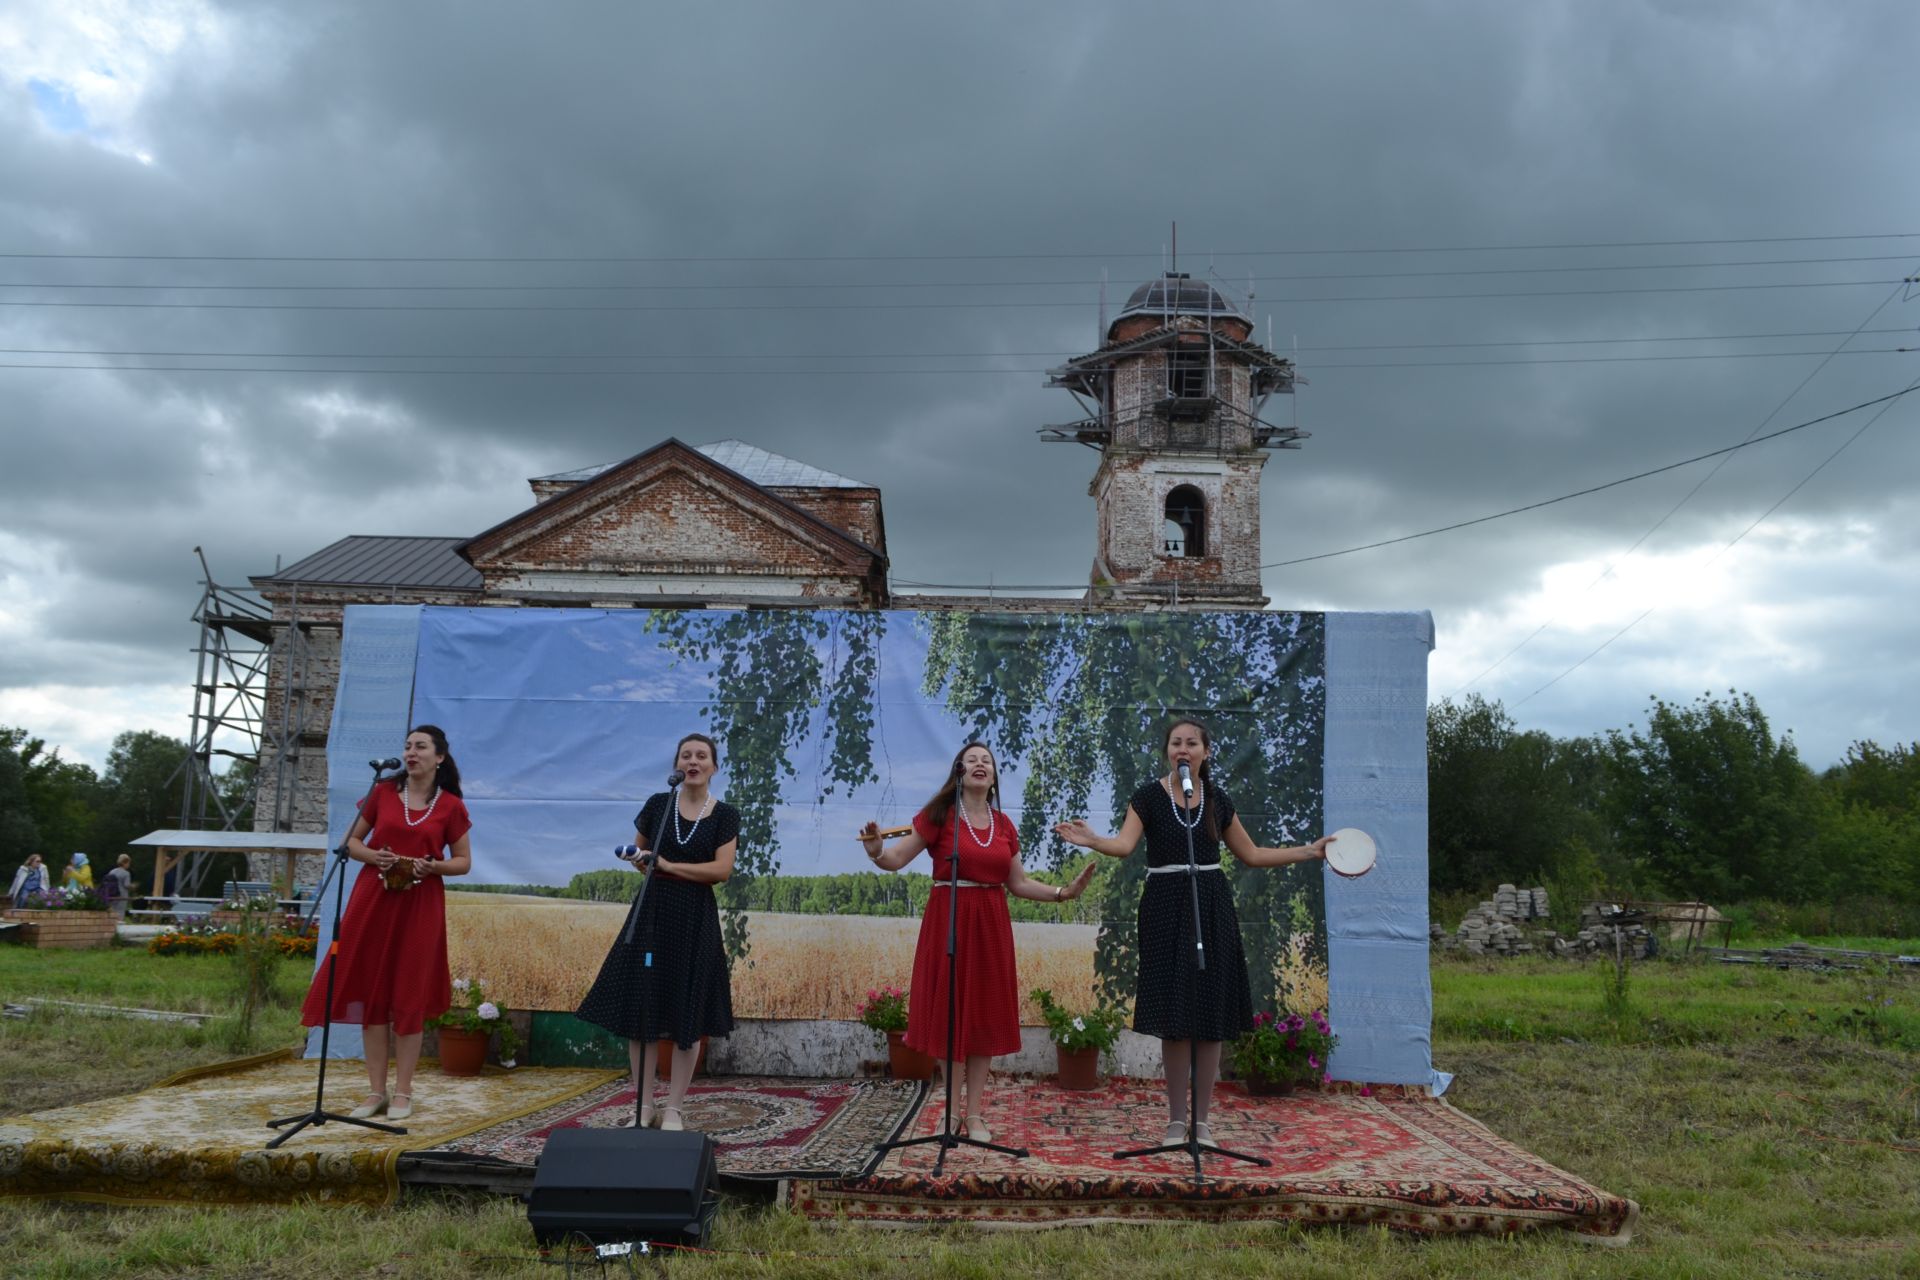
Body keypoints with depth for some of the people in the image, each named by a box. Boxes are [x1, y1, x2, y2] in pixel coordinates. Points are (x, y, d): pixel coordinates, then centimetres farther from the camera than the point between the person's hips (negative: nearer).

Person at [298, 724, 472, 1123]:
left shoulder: (451, 806, 0)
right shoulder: (383, 793, 5)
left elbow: (464, 861, 4)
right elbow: (352, 841, 10)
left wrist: (432, 866, -15)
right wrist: (372, 856, -11)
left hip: (420, 906, -2)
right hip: (373, 899, 2)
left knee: (410, 994, 1)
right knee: (371, 991, 3)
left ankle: (403, 1092, 10)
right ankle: (376, 1090, 13)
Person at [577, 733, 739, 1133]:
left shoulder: (725, 815, -1)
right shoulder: (657, 804, 5)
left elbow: (722, 869, -11)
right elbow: (639, 854, 16)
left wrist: (668, 865, -14)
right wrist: (640, 860, -6)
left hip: (695, 920, -2)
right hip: (651, 914, 2)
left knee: (687, 1018, 2)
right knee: (639, 1010, 1)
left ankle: (674, 1109, 13)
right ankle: (644, 1106, 14)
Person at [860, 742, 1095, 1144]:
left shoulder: (1003, 825, 10)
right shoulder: (939, 815, -3)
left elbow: (1018, 883, 13)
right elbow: (896, 860, -6)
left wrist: (1064, 892, 4)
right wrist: (876, 851, -28)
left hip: (990, 925, 4)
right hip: (947, 922, -4)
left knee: (985, 1014, 4)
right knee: (947, 1011, -1)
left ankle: (975, 1113, 13)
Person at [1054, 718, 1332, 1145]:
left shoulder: (1218, 800, 8)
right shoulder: (1149, 796, -2)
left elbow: (1251, 854, 15)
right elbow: (1125, 844, -18)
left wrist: (1310, 851, 12)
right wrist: (1092, 840, -38)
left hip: (1212, 908, 3)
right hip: (1166, 907, -3)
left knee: (1211, 1016, 2)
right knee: (1174, 1017, -1)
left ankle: (1202, 1121, 14)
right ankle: (1176, 1119, 12)